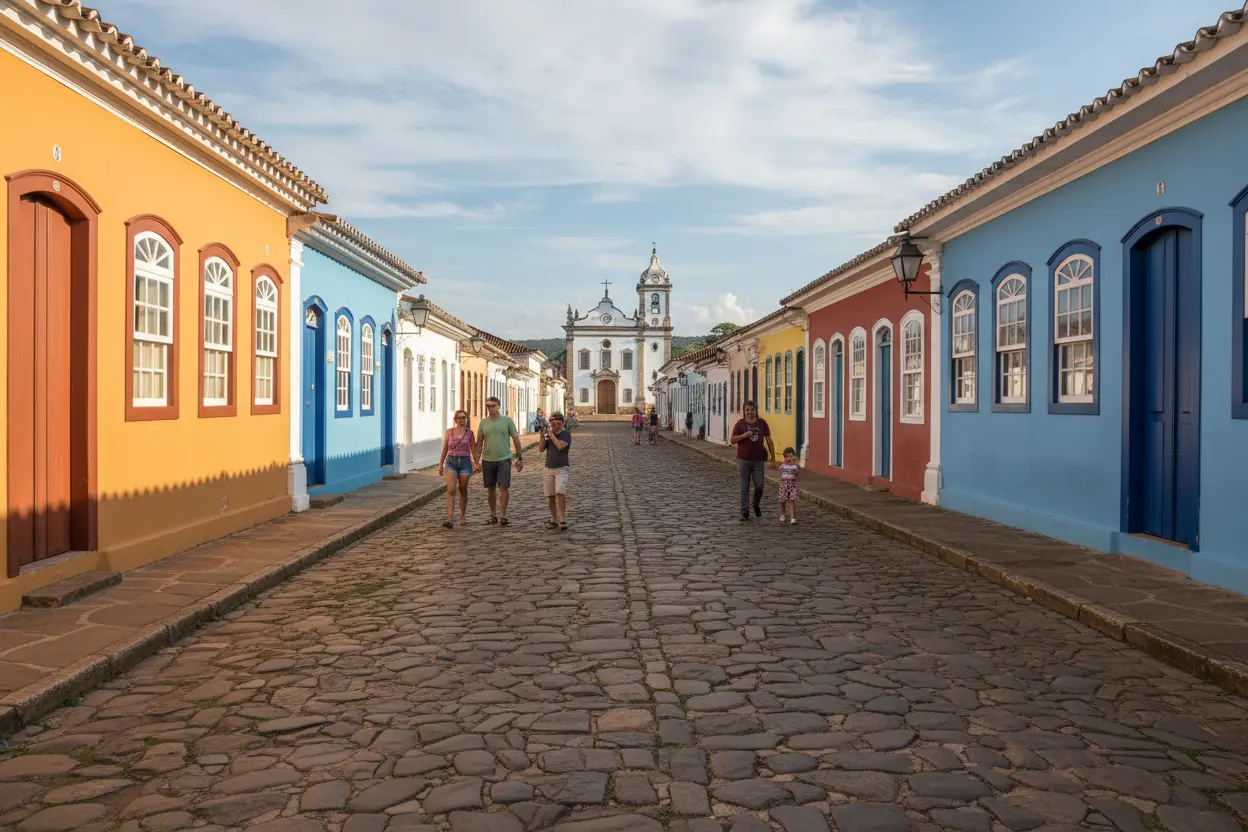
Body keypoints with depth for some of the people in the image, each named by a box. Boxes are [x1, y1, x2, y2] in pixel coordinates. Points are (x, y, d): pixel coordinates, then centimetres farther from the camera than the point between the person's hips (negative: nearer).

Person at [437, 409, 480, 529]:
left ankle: (462, 517, 27)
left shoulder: (469, 433, 4)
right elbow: (444, 449, 10)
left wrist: (477, 463, 3)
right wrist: (440, 465, 10)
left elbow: (473, 449, 9)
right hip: (450, 462, -1)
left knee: (463, 491, 9)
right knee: (451, 490, -16)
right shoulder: (449, 432, 5)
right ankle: (450, 520, -23)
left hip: (465, 462, 1)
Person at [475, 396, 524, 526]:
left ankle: (503, 516, -1)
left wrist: (520, 458, 1)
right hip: (487, 460, 3)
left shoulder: (507, 420, -1)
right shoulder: (483, 423, 6)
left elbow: (516, 439, 2)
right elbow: (479, 443, 9)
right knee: (490, 489, 8)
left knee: (503, 487, -8)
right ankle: (493, 515, 19)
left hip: (504, 459, -3)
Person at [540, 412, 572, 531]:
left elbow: (560, 446, -22)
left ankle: (562, 521, -18)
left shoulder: (566, 434, -6)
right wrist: (542, 435, -12)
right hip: (548, 469, 5)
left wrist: (550, 434, -15)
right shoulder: (548, 434, 9)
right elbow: (541, 449, 0)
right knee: (550, 496, 4)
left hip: (561, 469, -4)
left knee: (560, 493, -22)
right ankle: (554, 520, 18)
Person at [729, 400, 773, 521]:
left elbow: (768, 440, 7)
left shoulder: (762, 423, 3)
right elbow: (732, 440, -1)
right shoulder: (740, 423, -1)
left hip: (758, 460, 1)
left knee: (759, 486, 2)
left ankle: (756, 504, 32)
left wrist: (773, 457, 4)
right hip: (743, 460, -1)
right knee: (744, 487, 3)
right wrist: (743, 435, -19)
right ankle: (745, 512, 8)